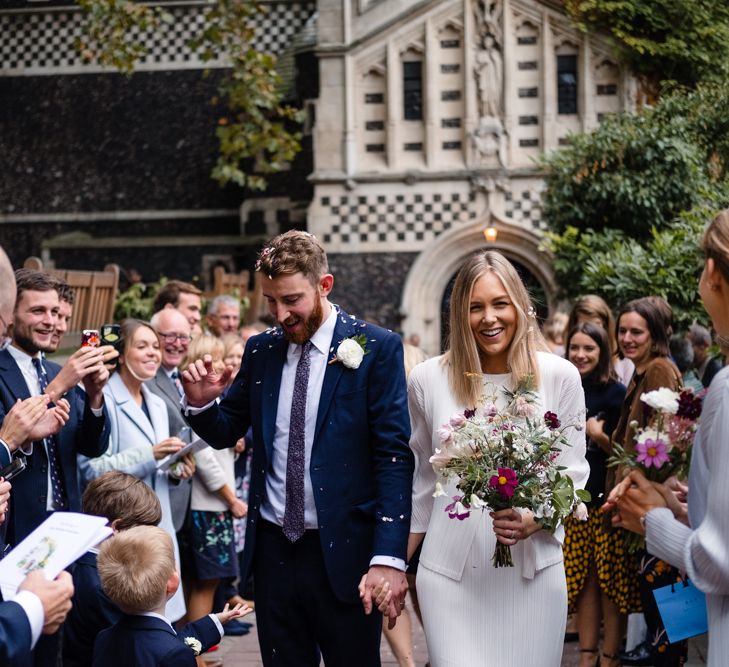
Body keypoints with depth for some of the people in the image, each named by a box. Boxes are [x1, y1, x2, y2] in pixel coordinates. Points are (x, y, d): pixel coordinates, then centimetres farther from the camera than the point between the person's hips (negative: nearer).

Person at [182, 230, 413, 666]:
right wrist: (201, 402, -7)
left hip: (343, 551, -4)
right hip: (273, 549, 4)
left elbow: (394, 456, -11)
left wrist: (389, 557, -20)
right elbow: (226, 433, 16)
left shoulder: (377, 349, -7)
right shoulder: (260, 351, 7)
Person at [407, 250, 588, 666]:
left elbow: (573, 472, 4)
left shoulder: (559, 376, 0)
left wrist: (532, 520, -15)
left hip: (532, 569, 0)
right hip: (451, 570, 0)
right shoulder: (429, 379, 2)